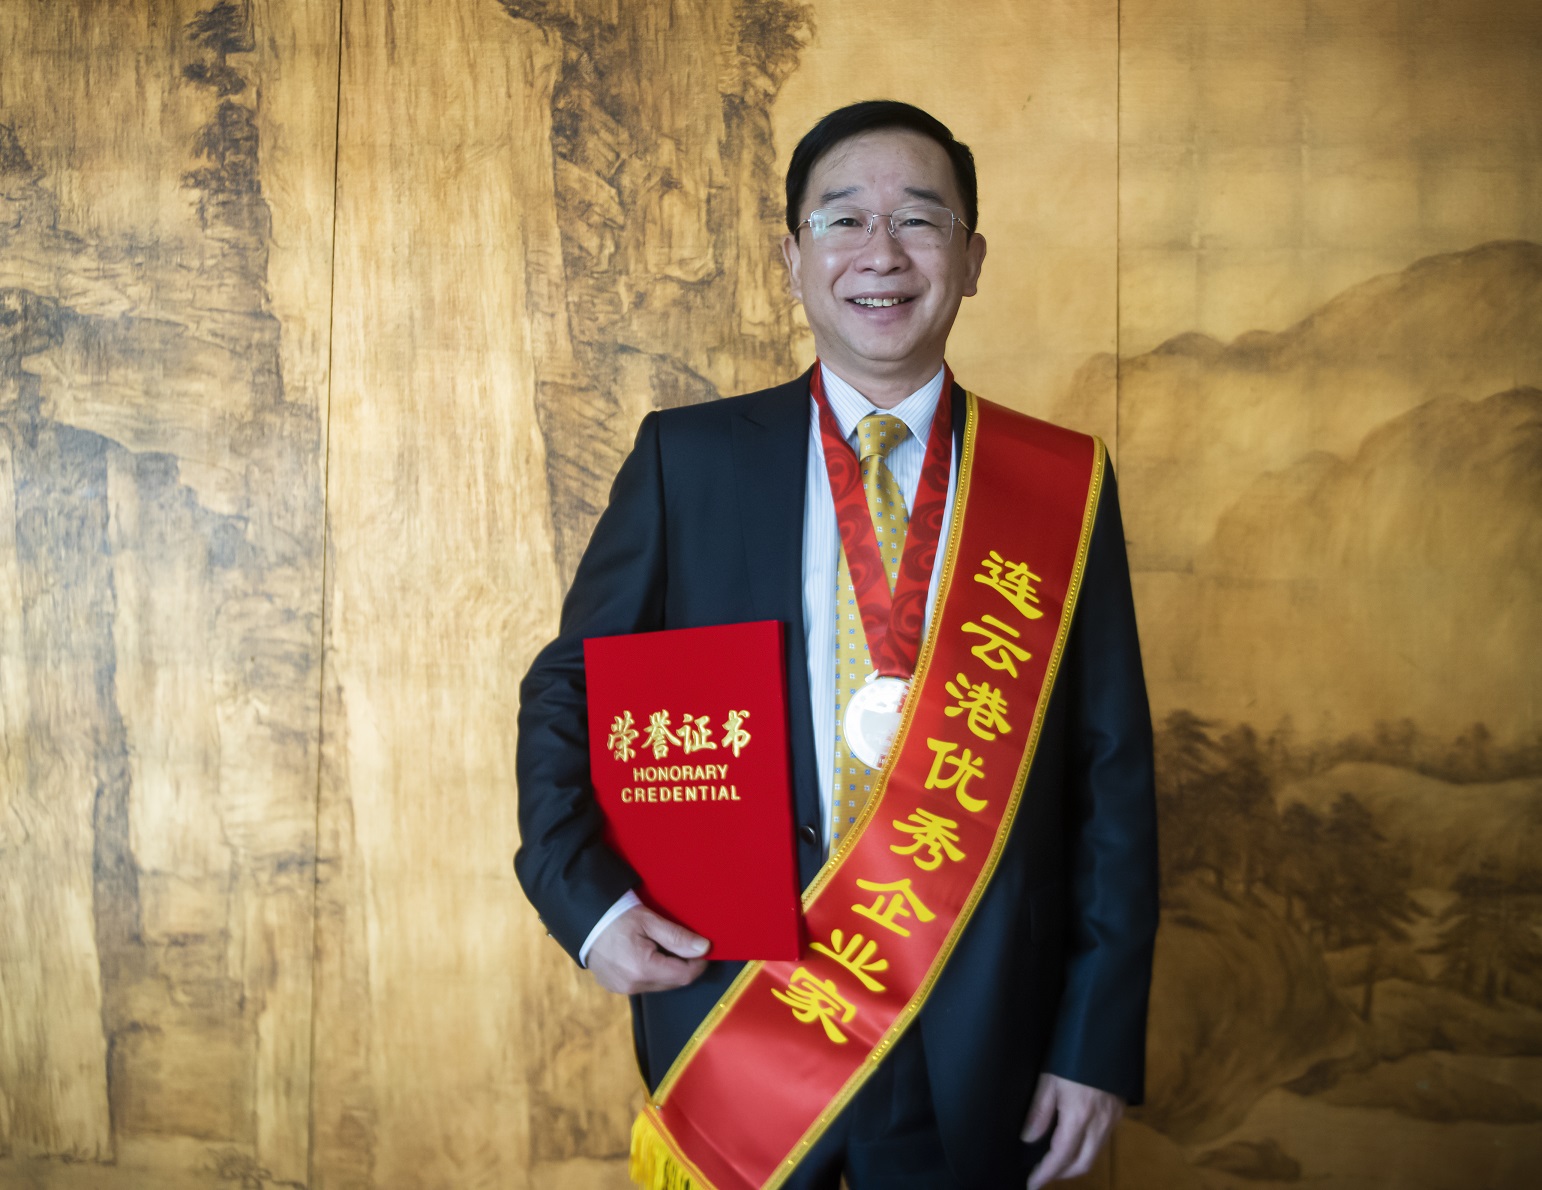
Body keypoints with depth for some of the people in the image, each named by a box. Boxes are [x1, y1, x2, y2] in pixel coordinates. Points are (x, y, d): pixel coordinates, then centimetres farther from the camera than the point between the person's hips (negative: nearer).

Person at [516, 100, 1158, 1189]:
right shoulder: (688, 458, -1)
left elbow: (1114, 775, 0)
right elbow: (567, 690, 5)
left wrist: (1099, 1041, -2)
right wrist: (587, 897, -10)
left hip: (975, 1047, 1)